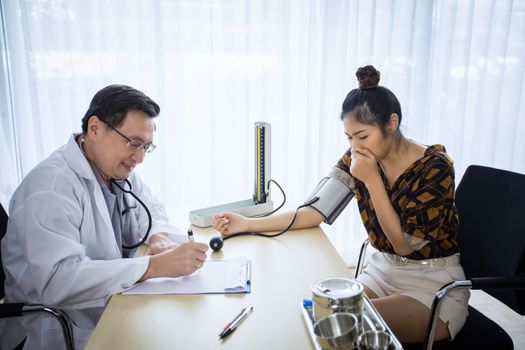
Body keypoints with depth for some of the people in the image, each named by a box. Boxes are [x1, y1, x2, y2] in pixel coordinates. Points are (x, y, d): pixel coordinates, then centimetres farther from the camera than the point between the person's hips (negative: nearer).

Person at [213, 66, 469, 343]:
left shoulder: (434, 167, -19)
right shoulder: (359, 158, -6)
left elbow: (405, 244, -18)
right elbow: (317, 209, -13)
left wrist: (371, 179, -26)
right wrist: (247, 224, -23)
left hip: (434, 285, -4)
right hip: (382, 271, 5)